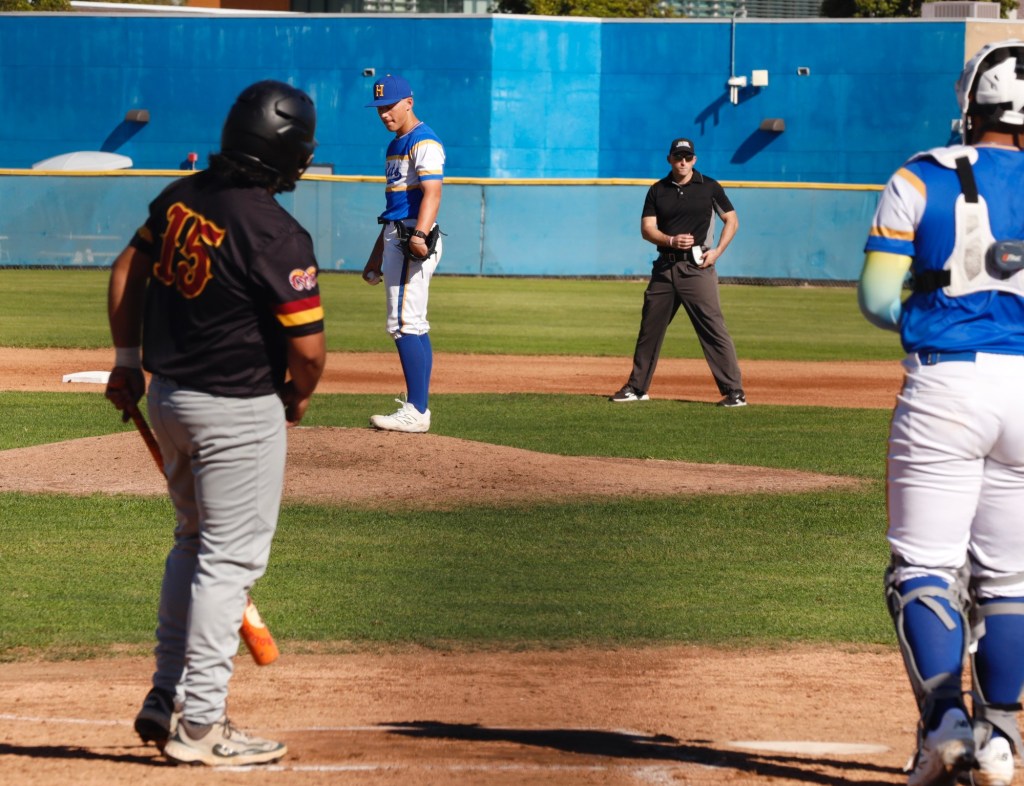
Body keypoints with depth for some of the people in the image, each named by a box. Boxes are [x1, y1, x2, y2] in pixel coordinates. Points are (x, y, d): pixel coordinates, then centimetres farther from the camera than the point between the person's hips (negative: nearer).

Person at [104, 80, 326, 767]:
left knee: (195, 542, 22)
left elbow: (128, 270, 12)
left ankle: (167, 699, 25)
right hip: (239, 410, -8)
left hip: (168, 395, 8)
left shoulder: (183, 197, 1)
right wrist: (297, 400, 1)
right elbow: (307, 347, -20)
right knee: (231, 559, 0)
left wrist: (127, 362, 19)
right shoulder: (277, 236, -21)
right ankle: (199, 724, 2)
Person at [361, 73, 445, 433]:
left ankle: (415, 412, -17)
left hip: (414, 243, -11)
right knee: (414, 327, 12)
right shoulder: (396, 145, 19)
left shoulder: (424, 142, -12)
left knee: (404, 324, -15)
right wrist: (378, 253, 27)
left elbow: (432, 192, -26)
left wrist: (419, 235, -41)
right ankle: (418, 407, 16)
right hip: (396, 238, 11)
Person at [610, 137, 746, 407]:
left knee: (713, 327, -11)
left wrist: (717, 251, -7)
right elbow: (647, 228, 3)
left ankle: (734, 392, -11)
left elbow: (731, 221, 7)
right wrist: (671, 240, -16)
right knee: (650, 326, 10)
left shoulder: (709, 187, 2)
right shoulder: (658, 190, 9)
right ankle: (637, 387, 22)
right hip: (665, 266, 4)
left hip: (697, 266, -4)